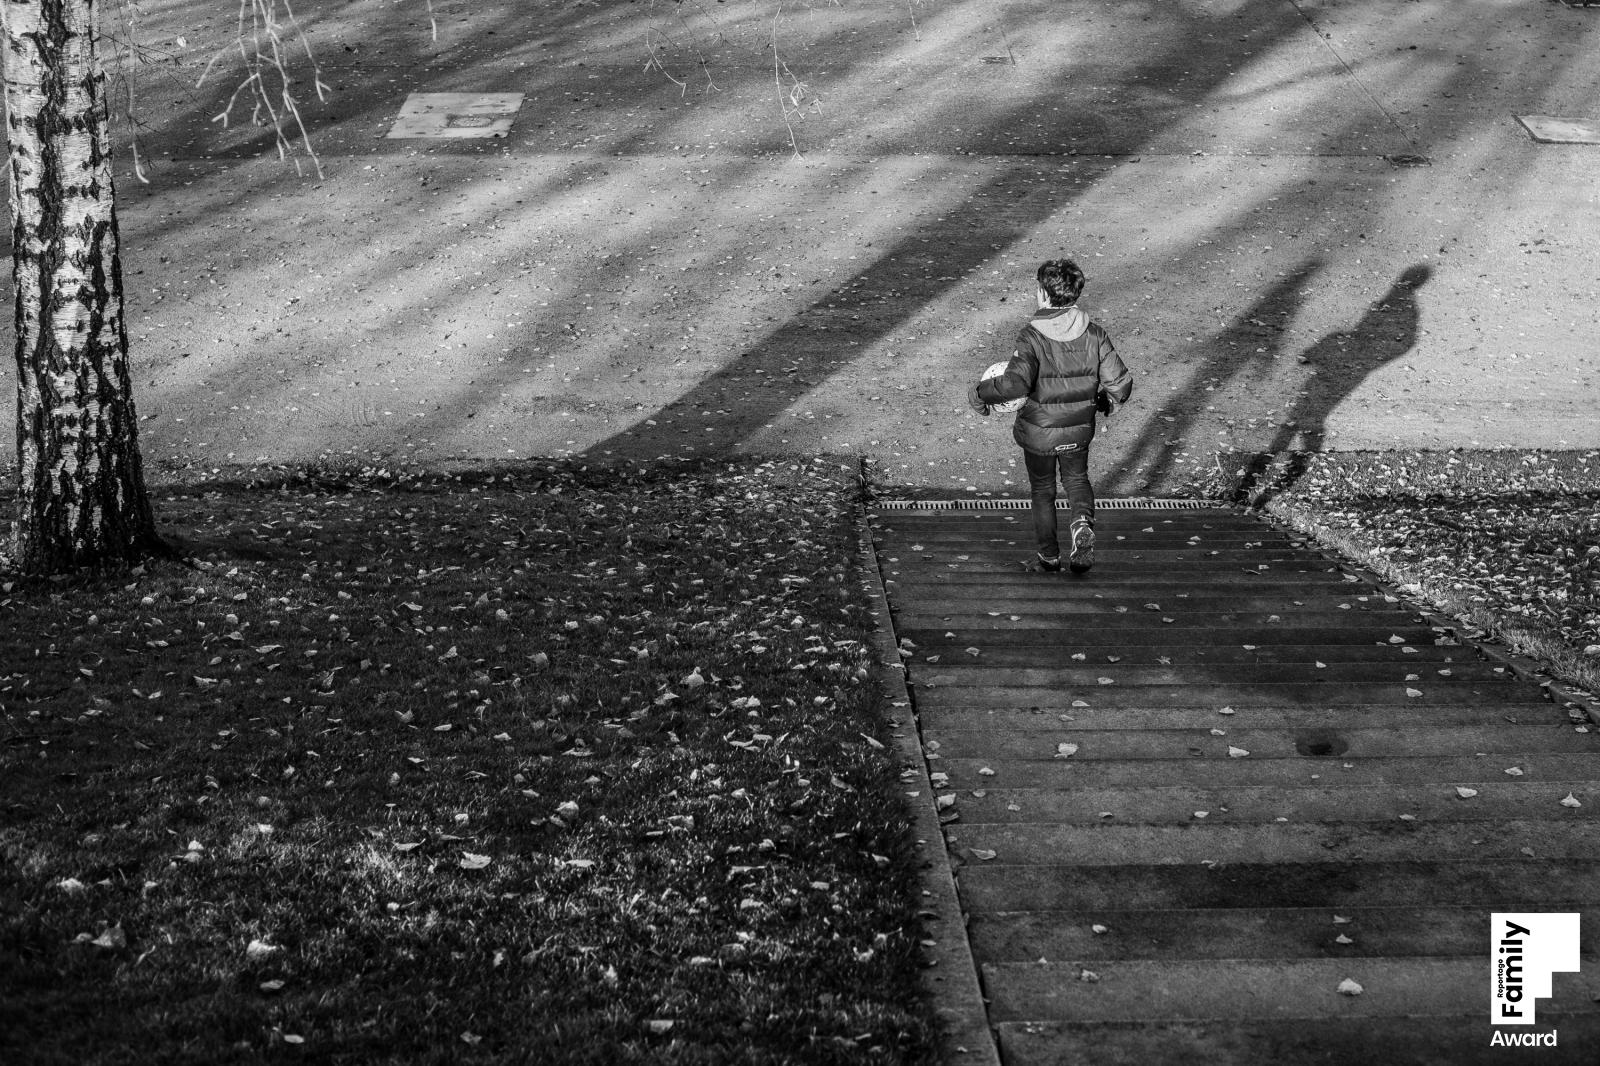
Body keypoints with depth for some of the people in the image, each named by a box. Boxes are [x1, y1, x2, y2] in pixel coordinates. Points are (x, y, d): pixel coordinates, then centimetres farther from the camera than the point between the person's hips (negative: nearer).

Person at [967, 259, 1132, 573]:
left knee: (1042, 490, 20)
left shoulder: (1032, 336, -23)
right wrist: (1108, 401, 13)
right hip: (1079, 430, 3)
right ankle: (1082, 522, -1)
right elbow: (1120, 382, -10)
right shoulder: (1093, 333, -11)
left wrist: (979, 394, -21)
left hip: (1038, 432, -3)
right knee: (1077, 479, 27)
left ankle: (1049, 555, 29)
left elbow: (1015, 382, -36)